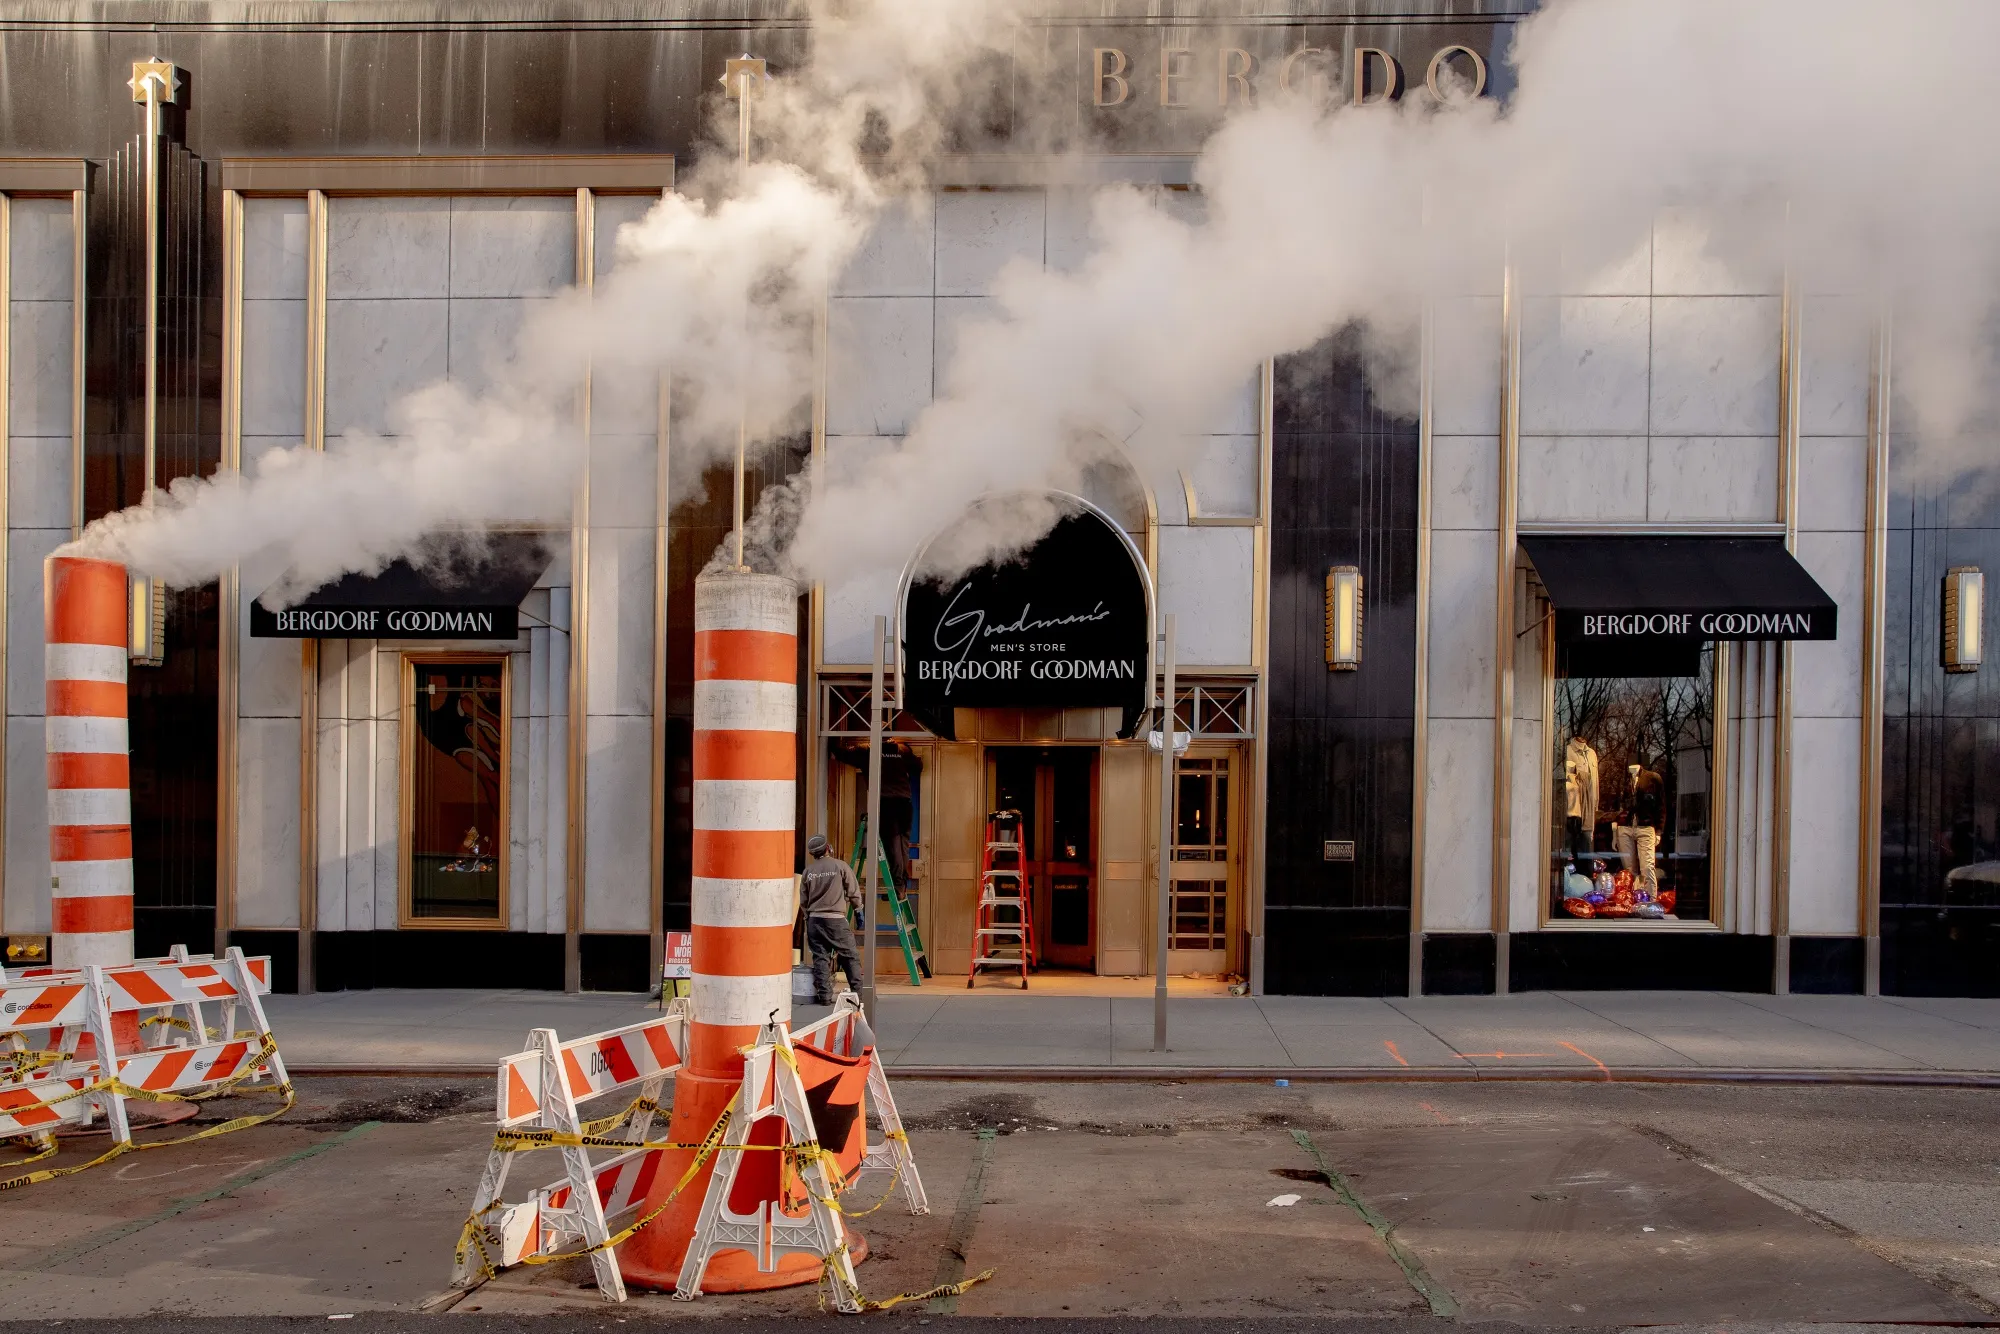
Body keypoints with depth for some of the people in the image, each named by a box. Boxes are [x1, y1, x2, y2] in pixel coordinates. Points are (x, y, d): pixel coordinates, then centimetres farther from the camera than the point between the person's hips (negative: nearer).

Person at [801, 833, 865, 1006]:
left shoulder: (808, 871, 4)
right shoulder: (841, 866, -5)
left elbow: (803, 901, 10)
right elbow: (854, 893, -1)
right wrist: (858, 909, 17)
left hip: (814, 920, 3)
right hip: (836, 919, -3)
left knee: (820, 957, 6)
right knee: (850, 956, 5)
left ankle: (824, 995, 3)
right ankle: (858, 992, 5)